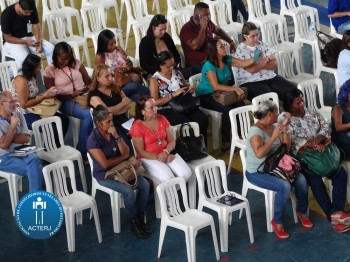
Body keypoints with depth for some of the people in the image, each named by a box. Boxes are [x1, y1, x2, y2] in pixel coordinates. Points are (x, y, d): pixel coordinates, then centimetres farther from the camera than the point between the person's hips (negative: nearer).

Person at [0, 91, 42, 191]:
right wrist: (13, 125, -12)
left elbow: (26, 138, 1)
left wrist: (8, 138, -11)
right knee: (35, 168, -26)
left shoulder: (18, 116, 9)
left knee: (33, 159, -30)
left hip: (21, 152, 5)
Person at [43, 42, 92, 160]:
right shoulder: (50, 70, -2)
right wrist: (71, 95, -16)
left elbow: (89, 81, 9)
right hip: (66, 102, -4)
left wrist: (87, 91, -14)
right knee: (88, 114, -32)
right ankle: (82, 152, -21)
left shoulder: (76, 63, 9)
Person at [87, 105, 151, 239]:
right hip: (104, 175, -6)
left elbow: (126, 152, -3)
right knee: (128, 191, -28)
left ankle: (141, 217, 0)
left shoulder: (113, 131, -2)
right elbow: (105, 164, -22)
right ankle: (134, 222, -5)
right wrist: (122, 157, -8)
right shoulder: (93, 139, -20)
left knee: (145, 184, -15)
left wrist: (117, 137, -17)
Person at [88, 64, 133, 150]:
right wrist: (122, 103, 2)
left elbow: (128, 105, 8)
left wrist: (114, 111, -9)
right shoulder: (94, 95, 1)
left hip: (124, 121, 5)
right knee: (127, 145, -31)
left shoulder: (115, 88, 19)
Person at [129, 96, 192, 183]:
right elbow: (141, 152, -11)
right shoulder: (137, 126, -11)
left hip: (166, 153, 5)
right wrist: (159, 158, -18)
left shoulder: (162, 119, 5)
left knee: (187, 174, -19)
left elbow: (172, 141, 6)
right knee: (169, 179, -31)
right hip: (148, 158, -5)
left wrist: (166, 152, -16)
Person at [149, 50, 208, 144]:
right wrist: (173, 94, -20)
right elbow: (155, 102, -12)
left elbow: (186, 86, 26)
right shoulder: (155, 80, -4)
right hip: (167, 110, -5)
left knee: (203, 119, -21)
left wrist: (190, 89, 1)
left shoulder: (177, 73, 10)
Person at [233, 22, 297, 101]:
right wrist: (266, 59, -3)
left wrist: (259, 65, -12)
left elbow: (274, 63, 5)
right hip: (251, 82, -6)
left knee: (293, 90, -15)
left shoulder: (262, 45, 13)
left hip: (270, 77, 6)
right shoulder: (240, 50, -6)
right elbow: (252, 69, -19)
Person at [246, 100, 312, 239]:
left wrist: (285, 129, -2)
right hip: (257, 172, -7)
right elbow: (259, 153, -33)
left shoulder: (273, 127, 6)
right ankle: (278, 222, -13)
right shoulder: (256, 131, -18)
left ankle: (302, 211, 13)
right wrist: (274, 137, -28)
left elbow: (287, 147, 9)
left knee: (301, 180, -12)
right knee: (284, 186, -29)